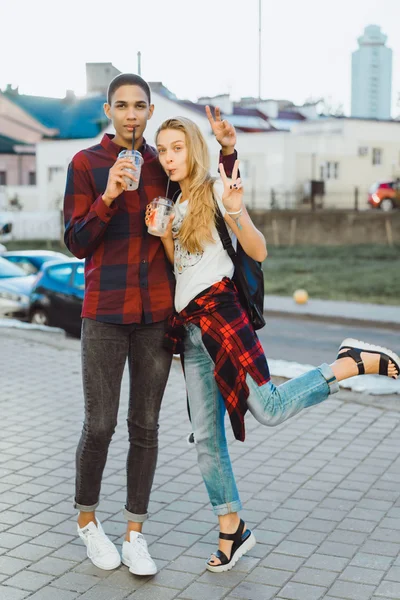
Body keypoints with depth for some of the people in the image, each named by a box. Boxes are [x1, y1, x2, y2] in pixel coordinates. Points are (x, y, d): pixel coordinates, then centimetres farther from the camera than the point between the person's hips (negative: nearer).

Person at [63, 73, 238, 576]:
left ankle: (135, 533, 18)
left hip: (157, 314, 3)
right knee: (99, 426, 1)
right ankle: (86, 519, 25)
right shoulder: (86, 164, -1)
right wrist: (109, 196, -19)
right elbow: (76, 243, -4)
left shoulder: (165, 166, 8)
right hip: (104, 315, -3)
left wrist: (227, 150, 1)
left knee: (145, 426, 6)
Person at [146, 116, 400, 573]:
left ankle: (352, 363, -3)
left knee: (268, 409, -21)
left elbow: (258, 252, -9)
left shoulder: (214, 189, -3)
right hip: (189, 326, 7)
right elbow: (176, 266, 13)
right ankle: (232, 529, 18)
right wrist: (164, 234, -3)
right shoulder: (175, 202, 18)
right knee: (206, 439, 6)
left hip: (218, 309, -7)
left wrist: (235, 210, -24)